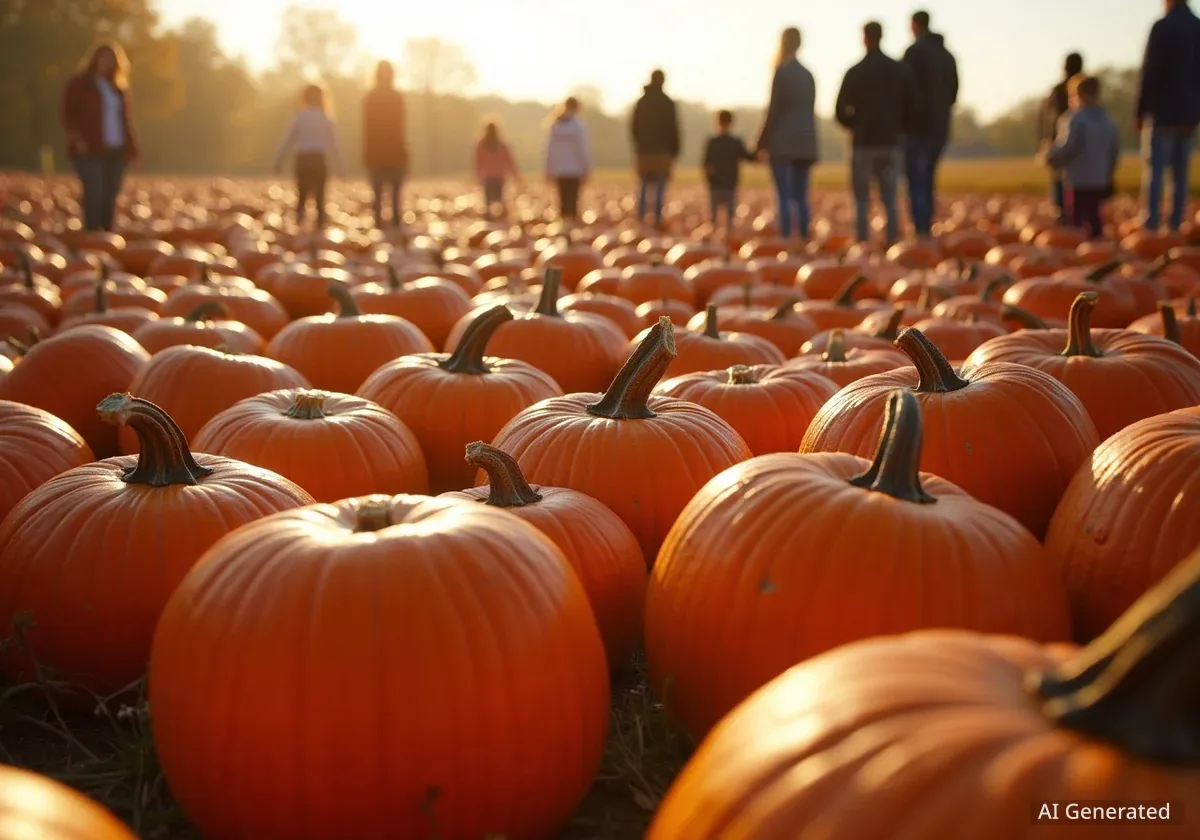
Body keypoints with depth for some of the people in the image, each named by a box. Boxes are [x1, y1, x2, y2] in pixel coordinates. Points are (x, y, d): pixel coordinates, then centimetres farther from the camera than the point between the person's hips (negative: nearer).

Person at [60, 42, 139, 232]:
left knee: (110, 197, 3)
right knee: (94, 195, -14)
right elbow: (68, 114, 1)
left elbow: (125, 119, 19)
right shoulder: (79, 84, 5)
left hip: (115, 150, 5)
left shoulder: (119, 87, 18)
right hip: (89, 150, -4)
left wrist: (132, 148, 10)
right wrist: (76, 138, -15)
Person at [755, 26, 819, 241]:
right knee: (801, 196, 9)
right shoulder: (808, 75, 12)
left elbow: (774, 110, -10)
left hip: (782, 143, -6)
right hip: (806, 144, 6)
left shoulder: (782, 73, -7)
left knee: (784, 196, -7)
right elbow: (808, 109, 14)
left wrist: (762, 142, -5)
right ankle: (804, 236, 7)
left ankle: (785, 238, -12)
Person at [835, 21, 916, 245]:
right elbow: (911, 105, 3)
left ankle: (863, 244, -4)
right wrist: (897, 127, 17)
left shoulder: (855, 73, -5)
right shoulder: (900, 70, 4)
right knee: (890, 199, 8)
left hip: (864, 143, -3)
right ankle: (892, 242, 2)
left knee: (862, 200, 1)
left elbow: (841, 112, -5)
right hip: (891, 142, 3)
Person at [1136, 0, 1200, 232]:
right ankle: (1176, 225, 9)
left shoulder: (1162, 27, -10)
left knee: (1155, 171, -5)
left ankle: (1152, 225, -10)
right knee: (1181, 174, 9)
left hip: (1162, 112, -6)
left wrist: (1140, 111, -7)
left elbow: (1150, 72, -13)